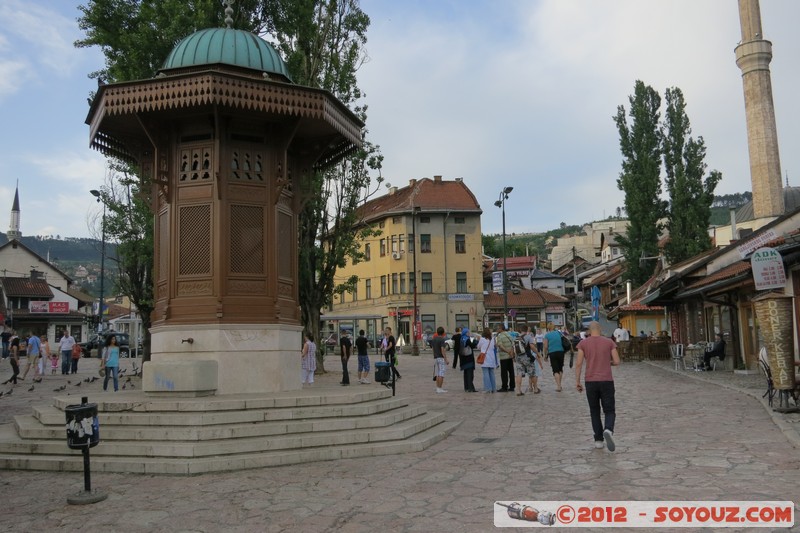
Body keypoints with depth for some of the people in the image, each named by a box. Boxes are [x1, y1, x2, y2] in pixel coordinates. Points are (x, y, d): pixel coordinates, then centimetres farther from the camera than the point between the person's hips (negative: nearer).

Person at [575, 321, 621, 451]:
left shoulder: (583, 343, 0)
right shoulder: (609, 342, 1)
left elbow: (578, 363, -6)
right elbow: (617, 362, -2)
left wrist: (577, 381, 0)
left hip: (590, 382, 1)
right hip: (607, 381, 0)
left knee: (594, 411, 15)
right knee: (609, 411, 6)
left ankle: (598, 440, 13)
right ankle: (608, 430, -23)